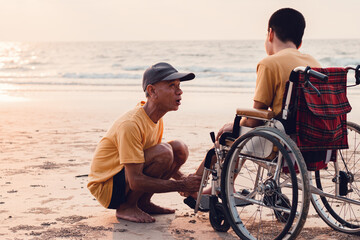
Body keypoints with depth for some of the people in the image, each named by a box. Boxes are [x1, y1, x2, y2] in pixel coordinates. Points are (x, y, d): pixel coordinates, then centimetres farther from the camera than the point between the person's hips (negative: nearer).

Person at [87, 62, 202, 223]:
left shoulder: (156, 119, 1)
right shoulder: (131, 124, -28)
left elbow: (158, 162, 18)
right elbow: (135, 182, -30)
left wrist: (183, 179, 1)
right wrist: (182, 186, -26)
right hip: (105, 186, -8)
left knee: (180, 150, -5)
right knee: (164, 152, -27)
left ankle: (143, 203, 3)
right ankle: (126, 208, -11)